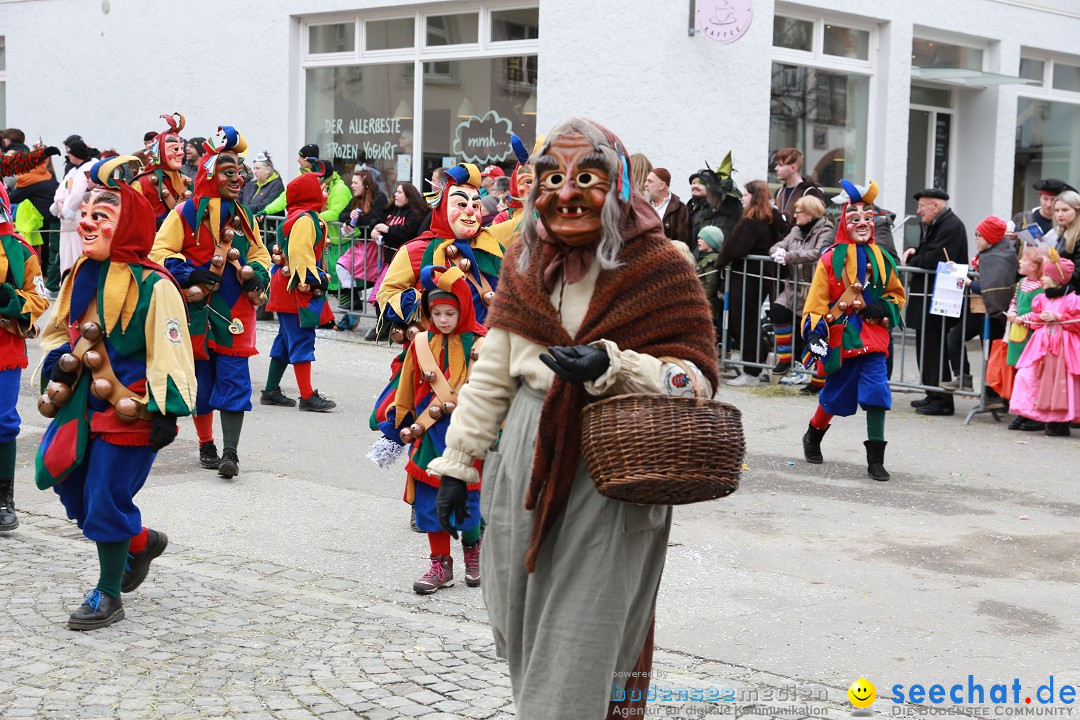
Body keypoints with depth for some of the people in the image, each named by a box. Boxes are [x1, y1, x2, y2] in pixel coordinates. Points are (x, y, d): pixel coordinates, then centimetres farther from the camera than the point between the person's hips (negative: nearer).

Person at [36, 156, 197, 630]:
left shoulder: (153, 285, -17)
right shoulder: (80, 276, 5)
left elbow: (170, 354, -16)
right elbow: (57, 332, 20)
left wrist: (166, 412, -19)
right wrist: (58, 369, 6)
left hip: (131, 409, -8)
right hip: (82, 404, 8)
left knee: (107, 496, -3)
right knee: (70, 484, 13)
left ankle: (108, 594, 16)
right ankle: (141, 542, 38)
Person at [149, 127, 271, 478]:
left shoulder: (244, 218, 11)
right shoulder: (185, 213, -5)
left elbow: (259, 253, 22)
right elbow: (160, 253, -7)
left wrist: (257, 275, 1)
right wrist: (190, 275, -19)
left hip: (235, 312, 3)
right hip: (197, 309, -3)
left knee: (234, 379, -5)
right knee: (200, 380, 7)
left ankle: (231, 451, -6)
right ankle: (206, 446, 23)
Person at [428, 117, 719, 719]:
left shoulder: (659, 269, -7)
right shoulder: (526, 263, 10)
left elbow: (698, 379, -10)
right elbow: (492, 375, 13)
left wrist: (612, 365, -23)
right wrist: (457, 463, 10)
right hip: (525, 461, 5)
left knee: (585, 639, -4)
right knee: (523, 622, 13)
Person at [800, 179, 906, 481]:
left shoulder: (881, 259, 6)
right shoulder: (831, 259, -4)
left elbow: (897, 295, 18)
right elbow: (816, 302, -4)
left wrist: (881, 309, -3)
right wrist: (814, 333, -14)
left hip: (873, 337, 2)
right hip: (840, 337, -2)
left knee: (876, 393, -10)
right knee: (835, 394, 11)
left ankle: (876, 459, -5)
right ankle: (813, 436, 41)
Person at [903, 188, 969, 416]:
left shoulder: (951, 226, -14)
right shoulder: (934, 225, 19)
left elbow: (936, 259, -23)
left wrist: (911, 260, -9)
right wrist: (915, 252, 3)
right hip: (928, 297, 11)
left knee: (934, 349, -9)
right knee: (925, 346, 14)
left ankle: (942, 400, -5)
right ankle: (933, 395, 22)